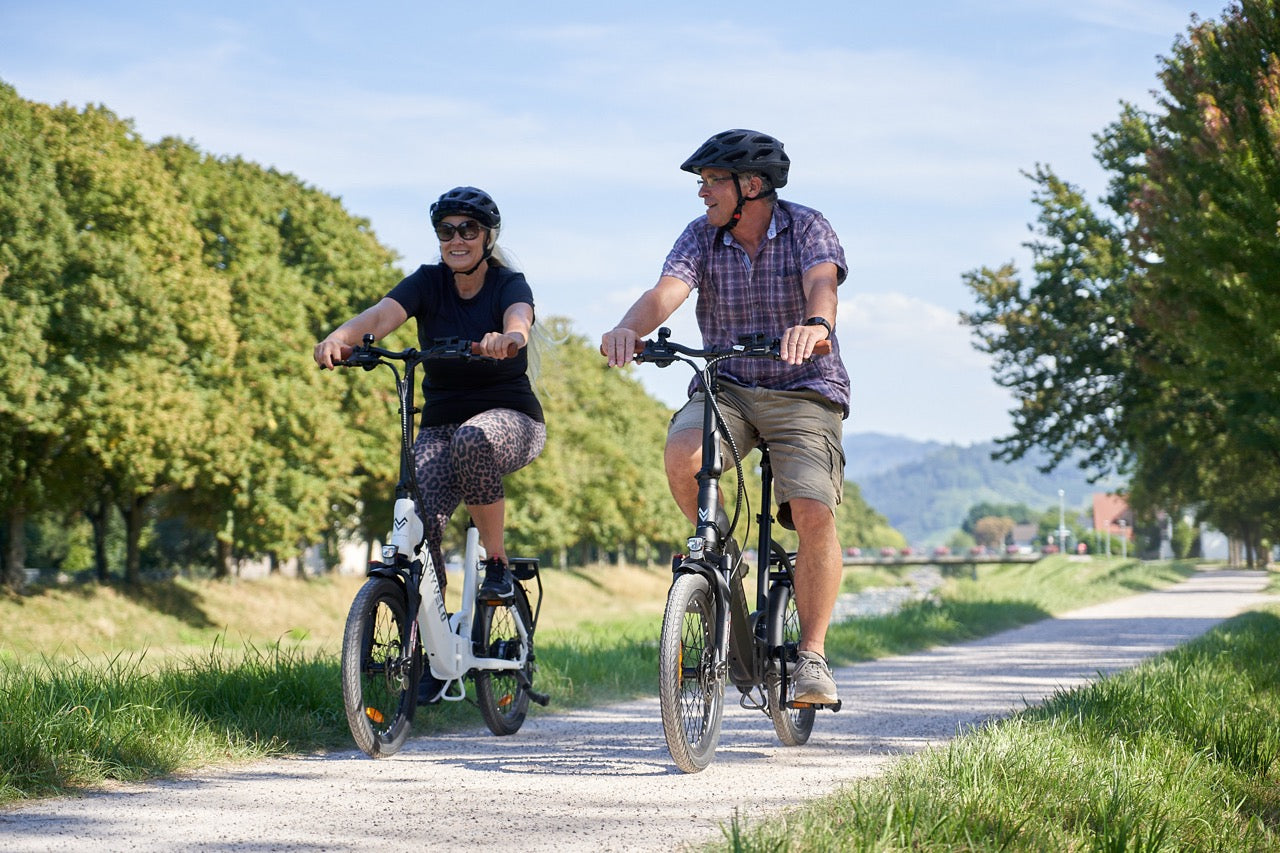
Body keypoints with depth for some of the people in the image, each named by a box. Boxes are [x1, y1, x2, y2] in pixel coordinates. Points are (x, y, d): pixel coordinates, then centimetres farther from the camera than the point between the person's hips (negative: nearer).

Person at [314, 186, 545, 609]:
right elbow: (381, 316, -19)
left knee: (472, 439, -38)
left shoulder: (510, 284, -5)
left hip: (510, 418, -3)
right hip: (440, 424, 3)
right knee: (418, 521, -21)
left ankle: (497, 564, -22)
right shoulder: (429, 282, 0)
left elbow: (519, 319, -29)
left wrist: (508, 338, -54)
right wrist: (340, 337, -41)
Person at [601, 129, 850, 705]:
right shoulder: (701, 236, 0)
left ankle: (813, 652, -6)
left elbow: (822, 284, -29)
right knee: (681, 454, -30)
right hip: (727, 388, 3)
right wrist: (629, 329, -41)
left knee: (814, 515, -22)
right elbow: (666, 291, -18)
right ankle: (721, 552, -1)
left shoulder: (807, 229, -8)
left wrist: (816, 325, -53)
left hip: (804, 391, -3)